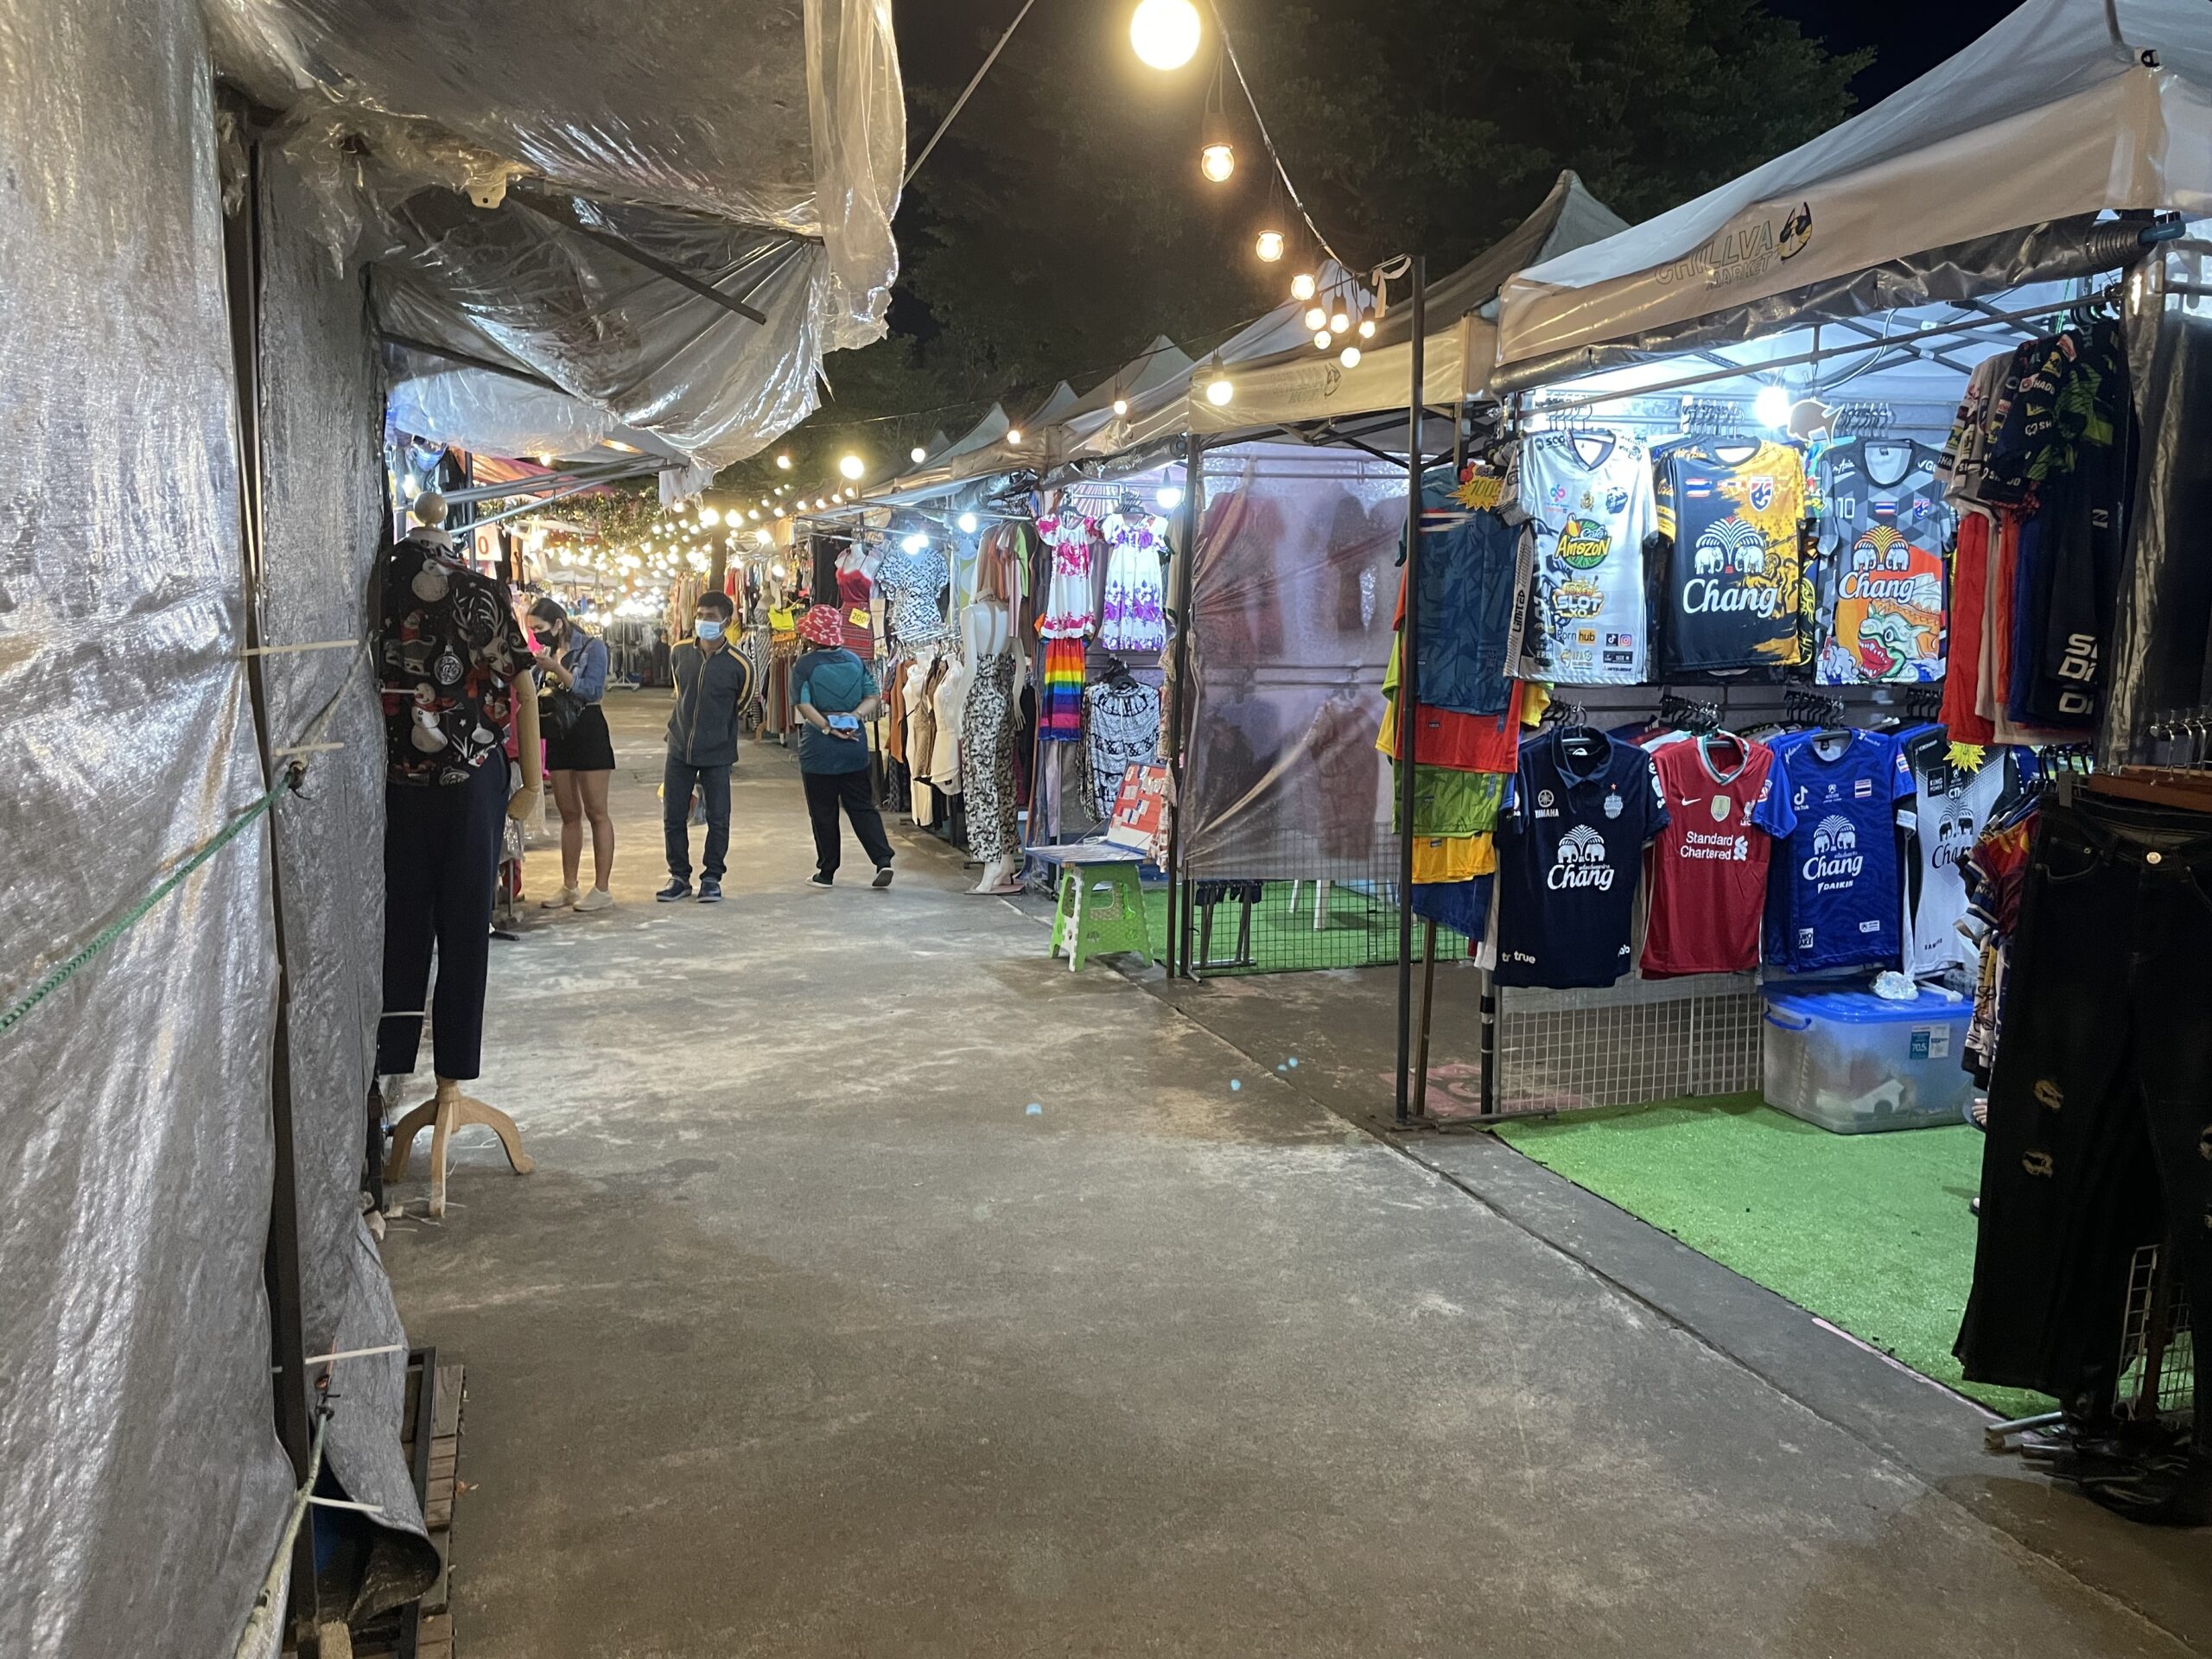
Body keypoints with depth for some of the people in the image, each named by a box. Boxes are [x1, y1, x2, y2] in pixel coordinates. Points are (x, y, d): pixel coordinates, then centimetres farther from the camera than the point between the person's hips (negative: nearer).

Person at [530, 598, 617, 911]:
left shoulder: (592, 647, -7)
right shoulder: (547, 651, 9)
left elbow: (592, 691, -17)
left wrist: (557, 670, -23)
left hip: (587, 730, -6)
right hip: (557, 733, 6)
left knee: (596, 812, -3)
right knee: (568, 813, 11)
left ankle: (601, 889, -1)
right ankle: (569, 887, 16)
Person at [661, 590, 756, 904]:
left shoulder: (739, 666, -11)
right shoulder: (679, 653, 0)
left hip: (716, 754, -3)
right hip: (679, 749, 3)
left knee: (718, 818, 3)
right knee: (673, 816, 6)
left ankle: (712, 878, 16)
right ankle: (679, 877, 18)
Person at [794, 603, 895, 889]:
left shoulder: (804, 664, -8)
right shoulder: (855, 661, 5)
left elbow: (804, 705, -17)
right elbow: (873, 697, 3)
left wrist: (828, 727, -15)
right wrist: (854, 716, -7)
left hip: (818, 749, -3)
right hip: (855, 747, 3)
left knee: (823, 812, 6)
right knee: (862, 807, 9)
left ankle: (826, 872, 13)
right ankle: (883, 860, -4)